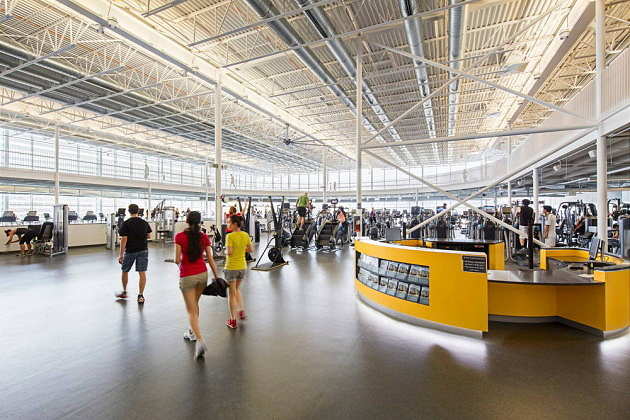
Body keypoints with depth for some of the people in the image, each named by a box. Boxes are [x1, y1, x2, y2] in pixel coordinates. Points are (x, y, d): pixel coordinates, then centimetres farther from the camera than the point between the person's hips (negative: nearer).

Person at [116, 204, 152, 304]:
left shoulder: (125, 224, -9)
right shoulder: (145, 222, 2)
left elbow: (124, 239, -12)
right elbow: (149, 236, 10)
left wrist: (121, 254, -8)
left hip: (130, 251, -2)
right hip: (143, 250, 2)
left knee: (125, 271, 19)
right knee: (142, 273, 2)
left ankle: (124, 292, 35)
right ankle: (140, 296, 2)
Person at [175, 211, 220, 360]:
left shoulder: (179, 236, -10)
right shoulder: (204, 237, -2)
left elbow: (177, 260, -13)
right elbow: (210, 259, -2)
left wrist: (180, 264, 11)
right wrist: (217, 276, 3)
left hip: (187, 276, -4)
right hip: (202, 274, 4)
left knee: (191, 311, 3)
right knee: (195, 304, 25)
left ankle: (200, 340, -10)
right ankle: (192, 332, 39)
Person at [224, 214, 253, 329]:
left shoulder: (230, 236, -17)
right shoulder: (246, 235, 0)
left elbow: (229, 252, -24)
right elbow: (251, 250, 7)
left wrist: (225, 252, -3)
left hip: (231, 268, -5)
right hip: (243, 267, 5)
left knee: (231, 294, 8)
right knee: (237, 289, 28)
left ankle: (233, 320, 16)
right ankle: (241, 311, 25)